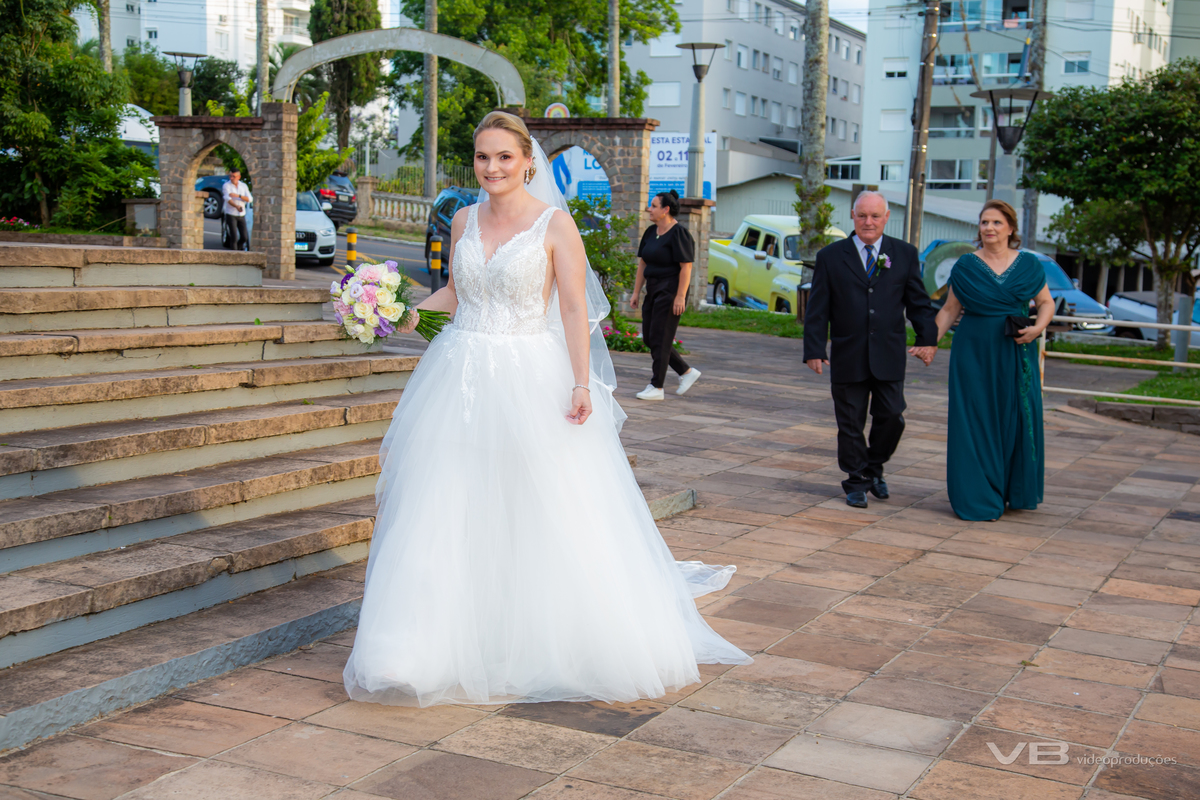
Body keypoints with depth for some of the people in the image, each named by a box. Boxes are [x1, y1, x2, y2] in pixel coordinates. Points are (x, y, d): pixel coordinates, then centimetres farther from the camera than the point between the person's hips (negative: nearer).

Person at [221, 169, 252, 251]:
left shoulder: (244, 186, 7)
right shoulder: (226, 186, -6)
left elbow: (249, 199, -5)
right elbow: (228, 199, -21)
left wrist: (238, 195, -21)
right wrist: (237, 207, -40)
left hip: (241, 215, 4)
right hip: (231, 214, -4)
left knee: (244, 237, 2)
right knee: (234, 237, -11)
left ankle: (239, 247, 29)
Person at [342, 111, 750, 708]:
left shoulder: (554, 224, -5)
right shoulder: (464, 221, 9)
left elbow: (575, 310, -9)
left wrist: (581, 384, -17)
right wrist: (412, 308, 4)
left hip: (532, 381, -4)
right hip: (462, 379, 5)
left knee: (551, 515, 1)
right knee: (446, 513, 3)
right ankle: (442, 641, 10)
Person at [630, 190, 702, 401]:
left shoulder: (679, 233, -14)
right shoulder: (651, 232, 11)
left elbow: (686, 267, -17)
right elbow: (643, 264, 15)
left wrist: (680, 296, -21)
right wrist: (636, 293, 12)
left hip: (670, 293, -9)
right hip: (654, 292, 9)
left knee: (659, 339, -7)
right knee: (649, 337, 9)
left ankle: (656, 388, 1)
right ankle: (687, 372, 20)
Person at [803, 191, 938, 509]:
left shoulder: (904, 254, 7)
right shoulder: (831, 256, 4)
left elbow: (918, 302, 8)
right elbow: (817, 310, 2)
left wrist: (928, 339, -4)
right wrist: (814, 350, -5)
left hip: (889, 357, 1)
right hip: (848, 359, -1)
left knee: (891, 418, 2)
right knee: (850, 424, 4)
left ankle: (874, 469, 27)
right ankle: (857, 482, 18)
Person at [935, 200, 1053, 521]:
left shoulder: (1028, 264, 4)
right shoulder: (966, 265, 2)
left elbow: (1046, 302, 10)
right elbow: (950, 310, 5)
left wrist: (1038, 327, -9)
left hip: (1016, 354, 1)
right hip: (974, 353, -1)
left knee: (1017, 419, 3)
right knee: (976, 423, -1)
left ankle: (1016, 491, 19)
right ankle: (980, 498, 7)